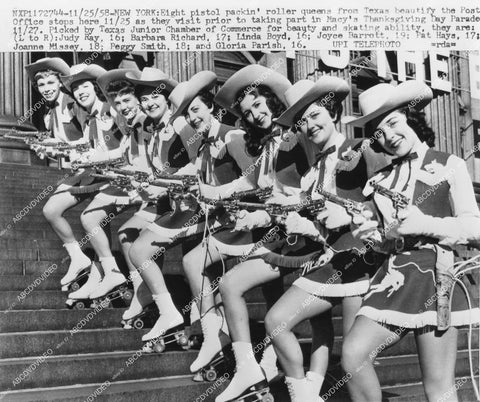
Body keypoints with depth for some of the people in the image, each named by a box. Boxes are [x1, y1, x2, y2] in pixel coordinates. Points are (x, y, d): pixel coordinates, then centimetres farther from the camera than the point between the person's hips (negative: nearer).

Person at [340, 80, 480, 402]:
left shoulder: (449, 165, 3)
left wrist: (426, 224, -17)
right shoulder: (382, 179, 17)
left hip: (436, 273, -5)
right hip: (395, 275, 5)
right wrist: (374, 236, 0)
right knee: (353, 354, -12)